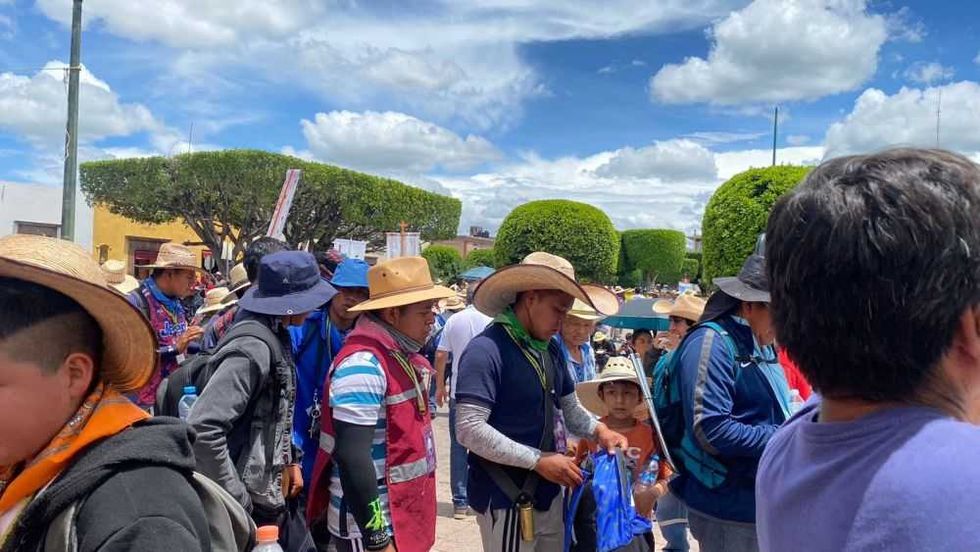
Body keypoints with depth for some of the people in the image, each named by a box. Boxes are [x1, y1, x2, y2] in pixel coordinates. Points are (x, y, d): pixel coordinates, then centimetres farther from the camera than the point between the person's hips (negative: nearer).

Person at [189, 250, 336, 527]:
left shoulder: (275, 336, 5)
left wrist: (289, 460, 8)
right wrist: (237, 500, -22)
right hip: (250, 502, -9)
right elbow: (202, 429, -29)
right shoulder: (253, 348, -23)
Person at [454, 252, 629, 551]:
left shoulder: (551, 349, 7)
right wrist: (538, 461, -24)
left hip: (548, 492, 8)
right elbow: (469, 429, -26)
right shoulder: (486, 350, -20)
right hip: (506, 499, -8)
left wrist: (598, 430, -3)